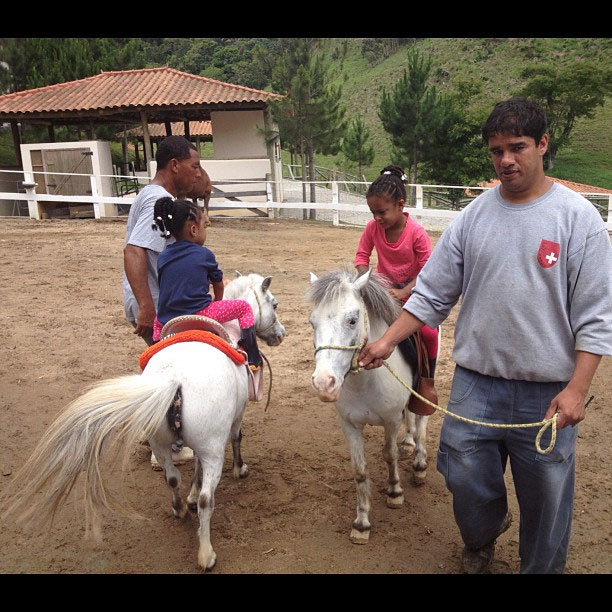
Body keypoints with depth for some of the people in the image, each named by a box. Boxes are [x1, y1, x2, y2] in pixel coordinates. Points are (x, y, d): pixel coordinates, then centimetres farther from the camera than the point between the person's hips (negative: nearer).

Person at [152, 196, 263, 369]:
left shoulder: (163, 257, 9)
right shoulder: (204, 254, -1)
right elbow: (218, 285, 11)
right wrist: (217, 302, 32)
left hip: (167, 320, 5)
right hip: (200, 314, -5)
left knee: (158, 321, 40)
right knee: (244, 307, 10)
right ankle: (252, 357, 7)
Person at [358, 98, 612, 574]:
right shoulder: (473, 216, 2)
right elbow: (432, 293, 5)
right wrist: (388, 341, -2)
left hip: (548, 390, -2)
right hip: (475, 382, 3)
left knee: (546, 496, 11)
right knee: (466, 479, 15)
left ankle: (542, 567, 39)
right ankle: (482, 539, 48)